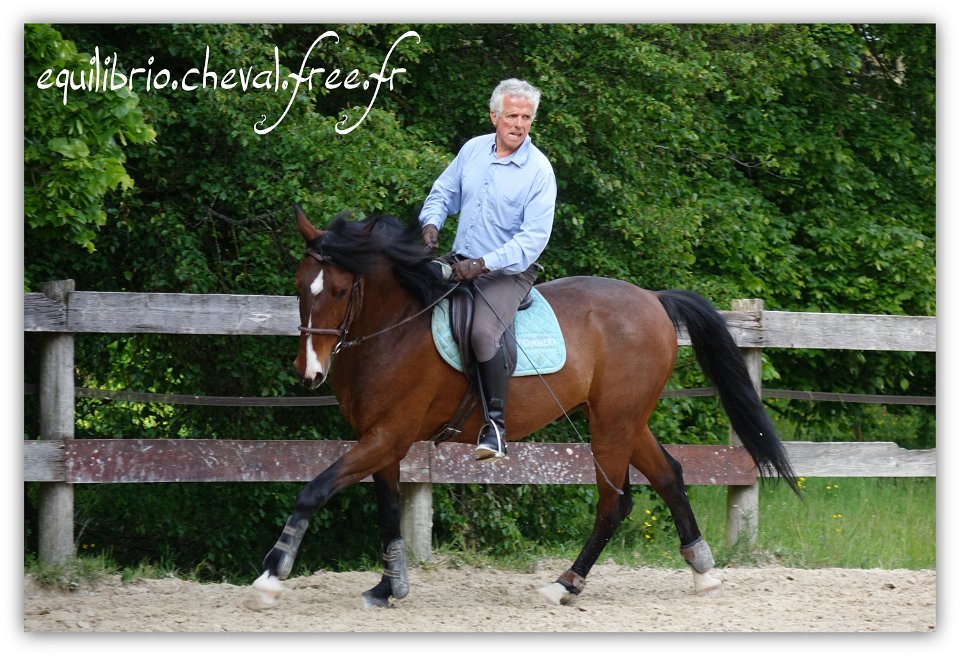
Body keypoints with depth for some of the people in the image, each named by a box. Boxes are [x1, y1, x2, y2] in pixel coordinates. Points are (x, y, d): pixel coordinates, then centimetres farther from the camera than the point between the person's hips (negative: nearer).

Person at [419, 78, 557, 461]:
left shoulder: (539, 171, -11)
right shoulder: (473, 150, 5)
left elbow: (533, 238, -16)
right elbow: (443, 193, 16)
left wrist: (483, 265, -25)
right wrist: (432, 223, -7)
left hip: (508, 271, -6)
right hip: (461, 263, 6)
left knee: (483, 331, -31)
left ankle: (496, 425, -23)